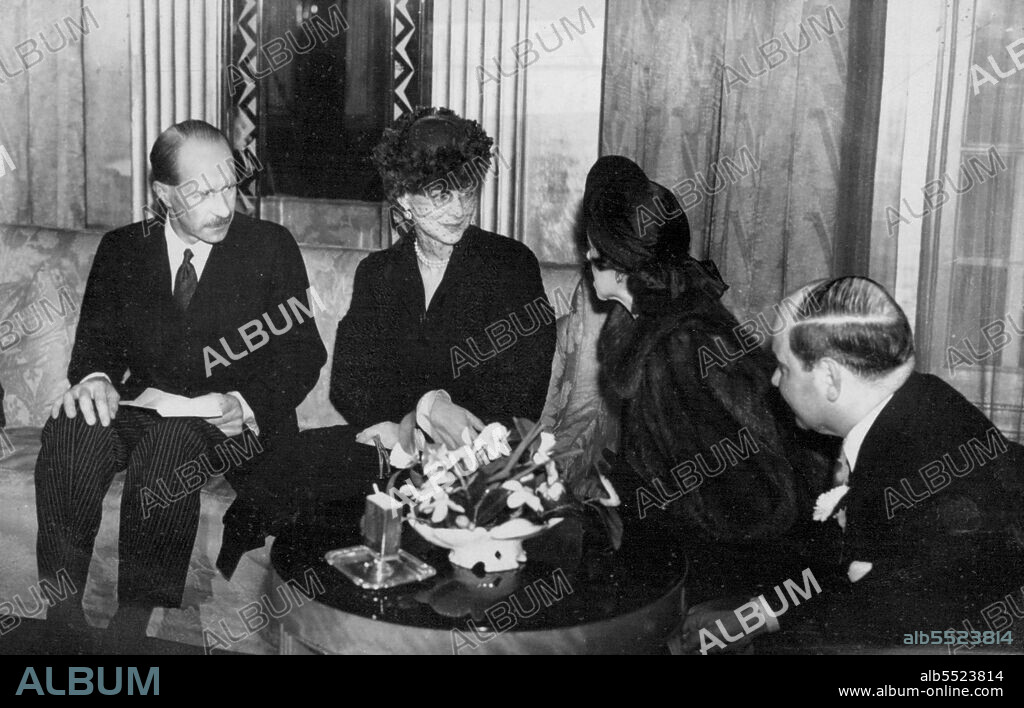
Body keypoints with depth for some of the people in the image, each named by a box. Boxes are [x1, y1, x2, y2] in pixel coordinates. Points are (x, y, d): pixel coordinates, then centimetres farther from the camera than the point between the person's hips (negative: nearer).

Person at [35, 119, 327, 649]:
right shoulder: (122, 248, 12)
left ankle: (132, 621, -31)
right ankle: (61, 607, -24)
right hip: (141, 409, 3)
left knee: (170, 442, -35)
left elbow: (303, 352, -1)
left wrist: (245, 405, -19)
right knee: (69, 433, -28)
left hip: (238, 423, -3)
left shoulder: (271, 246, 4)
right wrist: (94, 378, -15)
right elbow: (97, 336, 10)